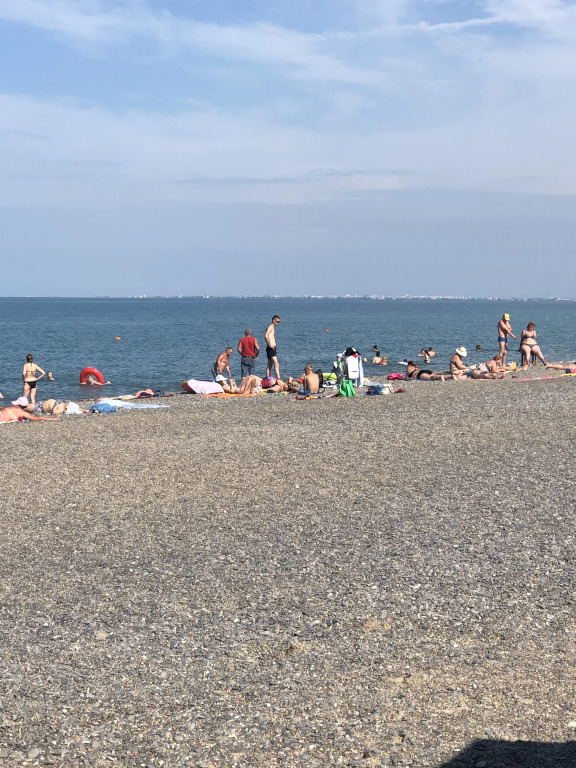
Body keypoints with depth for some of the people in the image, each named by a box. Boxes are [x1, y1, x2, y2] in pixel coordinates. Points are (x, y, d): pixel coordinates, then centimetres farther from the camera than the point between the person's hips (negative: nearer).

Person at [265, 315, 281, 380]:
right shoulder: (270, 327, -10)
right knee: (276, 364, -18)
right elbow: (266, 336, -26)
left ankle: (267, 378, 20)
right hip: (270, 348, -10)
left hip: (273, 348, 10)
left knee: (270, 365, 14)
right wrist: (270, 344, -26)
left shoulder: (273, 327, 20)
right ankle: (278, 378, -25)